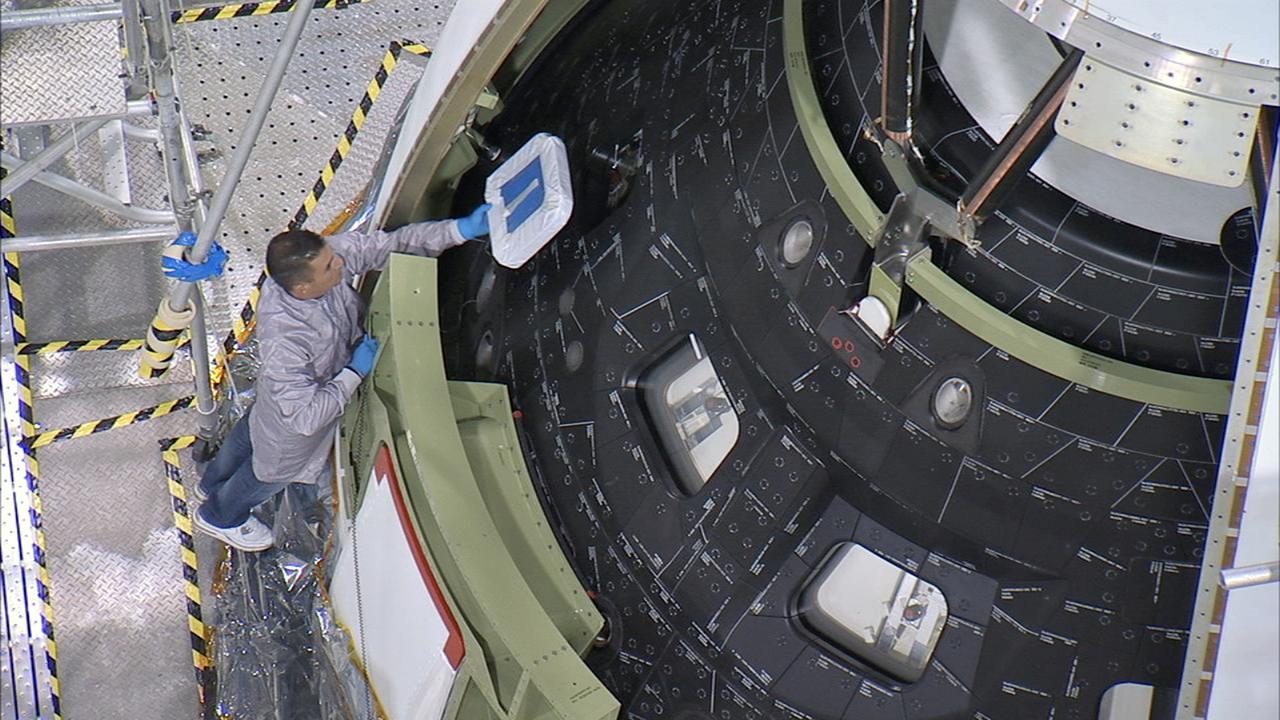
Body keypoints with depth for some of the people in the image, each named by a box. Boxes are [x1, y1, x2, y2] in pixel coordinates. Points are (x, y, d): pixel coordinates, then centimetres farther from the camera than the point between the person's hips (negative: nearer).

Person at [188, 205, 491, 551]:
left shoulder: (331, 254, -33)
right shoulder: (284, 342, -49)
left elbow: (393, 243, -25)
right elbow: (306, 417, -39)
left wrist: (460, 230, -37)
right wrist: (355, 372, -32)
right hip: (289, 431, -6)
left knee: (249, 434, 36)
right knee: (270, 474, 28)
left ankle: (211, 483, 69)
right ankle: (219, 516, 61)